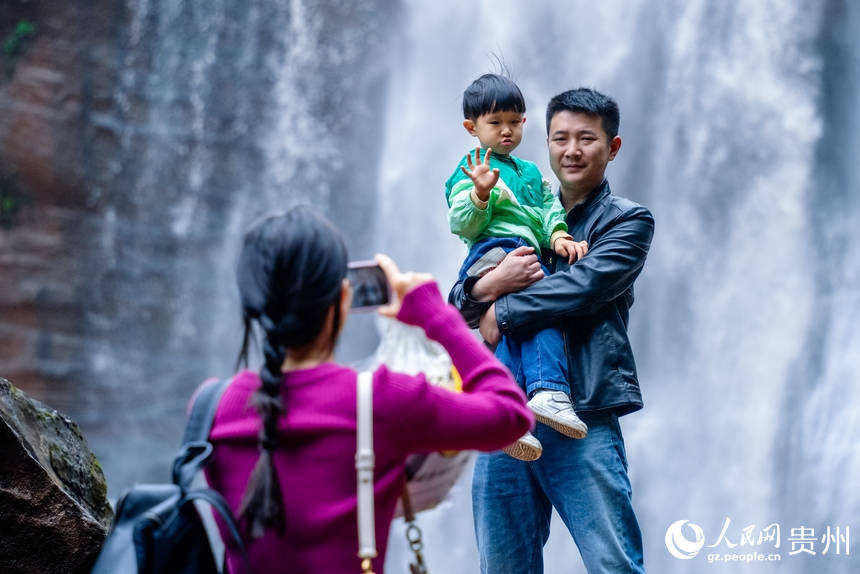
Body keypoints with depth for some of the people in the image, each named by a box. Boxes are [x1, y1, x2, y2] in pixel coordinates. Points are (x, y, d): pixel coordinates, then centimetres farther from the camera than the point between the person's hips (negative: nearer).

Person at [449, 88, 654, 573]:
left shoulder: (628, 221, 6)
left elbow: (583, 288, -13)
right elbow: (458, 305, 11)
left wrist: (503, 313, -6)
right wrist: (487, 287, -12)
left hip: (583, 422, -5)